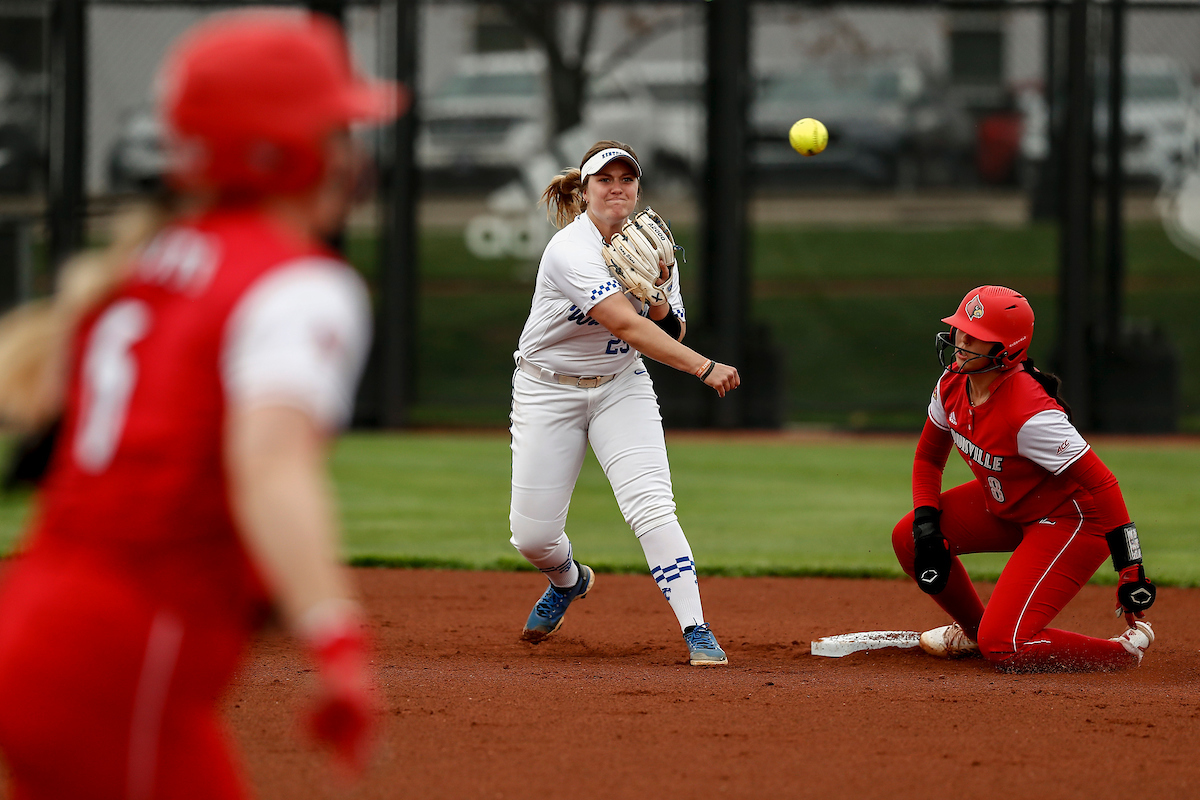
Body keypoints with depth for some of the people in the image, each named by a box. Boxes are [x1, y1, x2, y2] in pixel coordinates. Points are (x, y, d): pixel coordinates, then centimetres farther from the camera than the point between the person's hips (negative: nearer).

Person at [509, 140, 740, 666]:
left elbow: (671, 334, 2)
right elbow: (627, 327, -35)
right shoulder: (571, 251, -25)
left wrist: (659, 293, -20)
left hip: (621, 386, 3)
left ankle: (696, 632, -20)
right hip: (549, 389, -3)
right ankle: (568, 581, 35)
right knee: (532, 536, -1)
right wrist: (704, 367, -42)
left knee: (652, 509, -19)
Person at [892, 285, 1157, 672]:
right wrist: (926, 526, -6)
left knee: (1004, 647, -19)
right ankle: (973, 629, 28)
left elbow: (1102, 484, -32)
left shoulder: (1030, 415, -34)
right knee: (909, 538, 4)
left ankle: (1127, 648, 1)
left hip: (1070, 520, -9)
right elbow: (929, 456, 9)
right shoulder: (952, 385, -9)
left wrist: (1131, 572, -34)